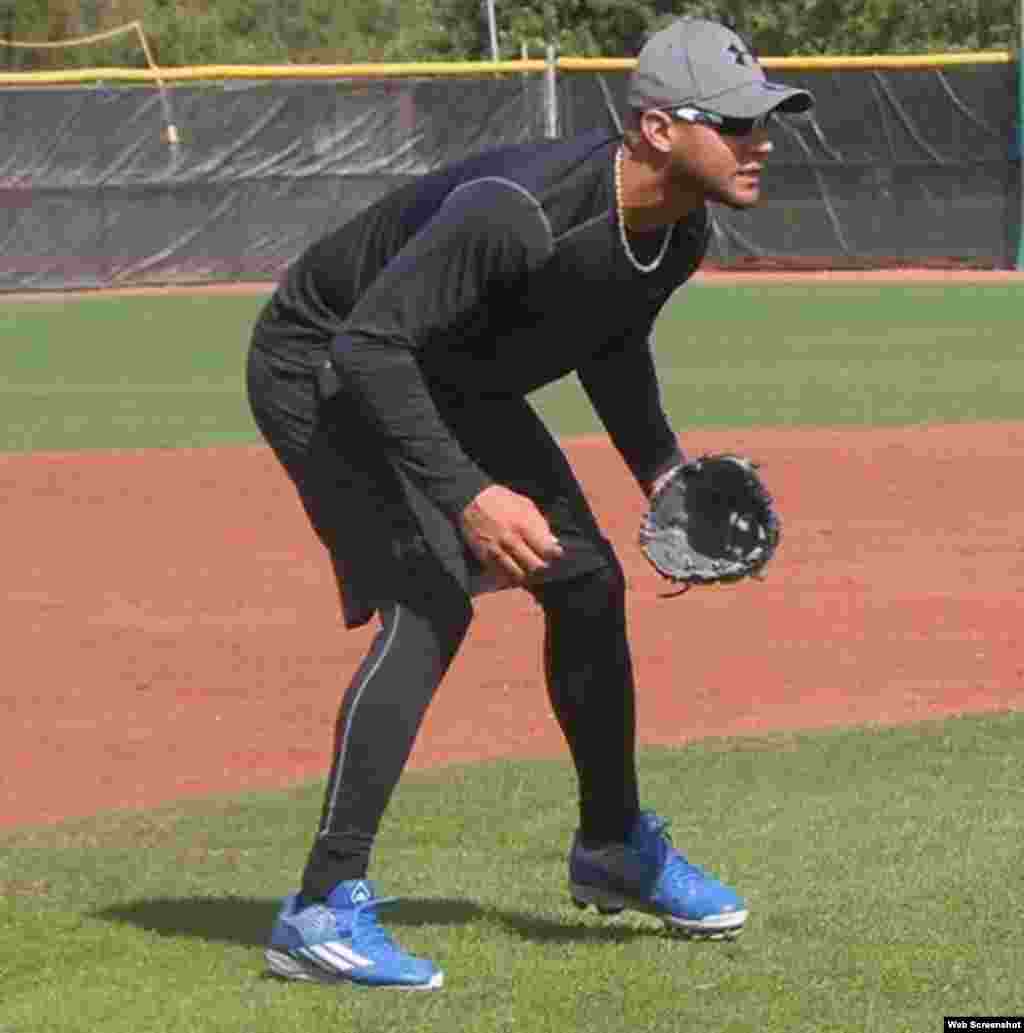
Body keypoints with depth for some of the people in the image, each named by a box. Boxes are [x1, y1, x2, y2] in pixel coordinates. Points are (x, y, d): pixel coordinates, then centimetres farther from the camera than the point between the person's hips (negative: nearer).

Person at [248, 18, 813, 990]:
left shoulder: (681, 232, -10)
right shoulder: (517, 210, -38)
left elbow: (611, 345, 12)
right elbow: (370, 344, -39)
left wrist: (663, 472, 1)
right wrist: (463, 492, -46)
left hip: (450, 381, 9)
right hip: (324, 367, -9)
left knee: (588, 582, 11)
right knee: (431, 602, -24)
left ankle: (613, 847, 32)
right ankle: (323, 909, -22)